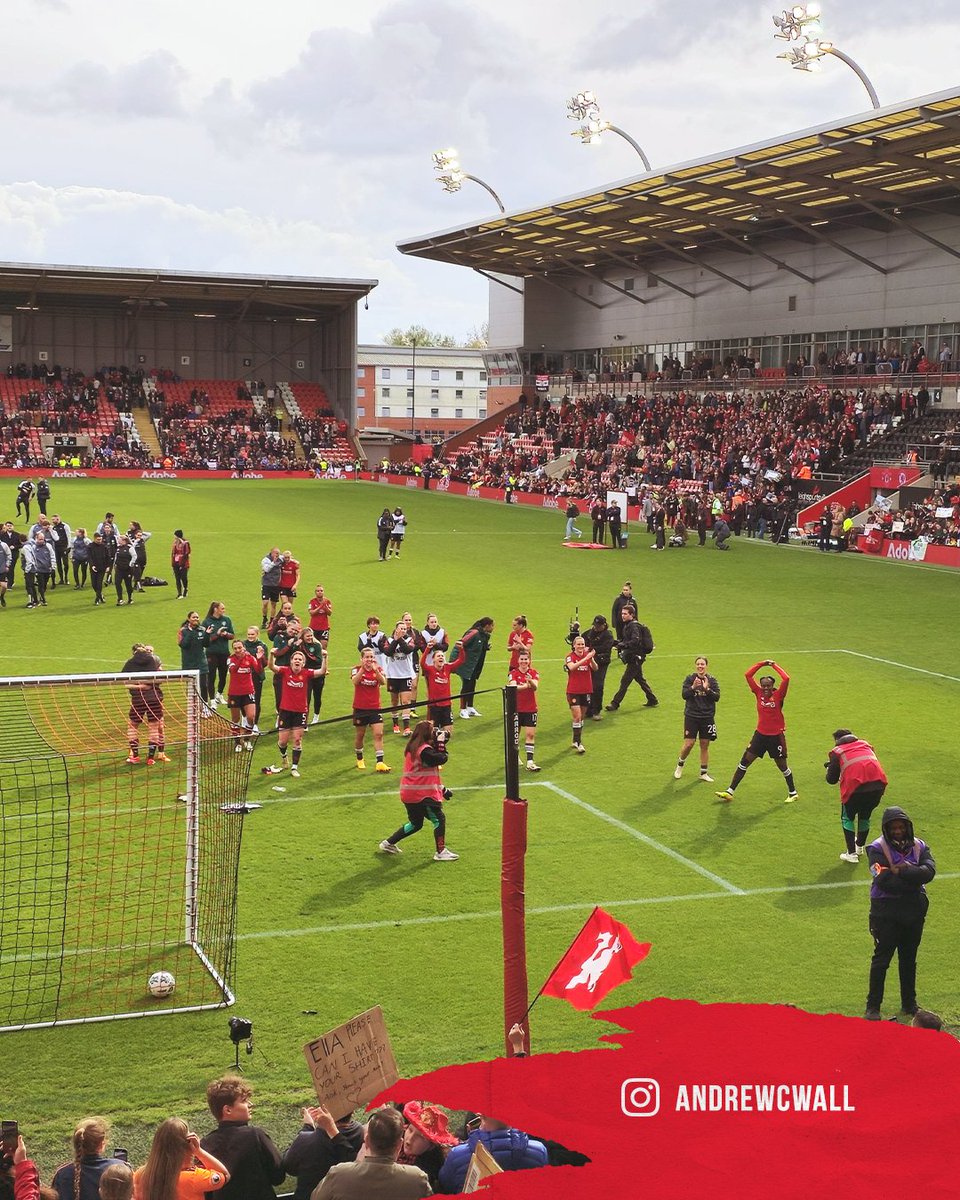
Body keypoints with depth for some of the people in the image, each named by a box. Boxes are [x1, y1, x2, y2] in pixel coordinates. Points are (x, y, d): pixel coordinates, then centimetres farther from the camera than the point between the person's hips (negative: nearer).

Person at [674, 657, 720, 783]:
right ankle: (680, 764, 22)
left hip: (707, 717, 2)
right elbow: (684, 694, -10)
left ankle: (704, 773, 18)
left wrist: (707, 689, -21)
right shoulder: (690, 679, -2)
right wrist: (693, 687, -25)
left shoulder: (712, 680, 1)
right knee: (689, 744, -6)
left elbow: (717, 697, -7)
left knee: (705, 745, 7)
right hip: (691, 716, -1)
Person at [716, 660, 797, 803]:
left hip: (776, 736, -4)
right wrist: (762, 664, -7)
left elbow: (786, 679, -27)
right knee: (744, 762, 2)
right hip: (760, 734, 4)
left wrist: (774, 666, -15)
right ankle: (730, 791, 7)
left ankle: (792, 793, 28)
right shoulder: (759, 693, -3)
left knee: (782, 766, 8)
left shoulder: (778, 695, -12)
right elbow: (748, 675, -5)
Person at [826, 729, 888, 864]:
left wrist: (829, 768, 33)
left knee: (847, 818, 18)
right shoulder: (865, 744, 26)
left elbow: (832, 779, 13)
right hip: (879, 784, 4)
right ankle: (860, 846, 45)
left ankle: (851, 853, 10)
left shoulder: (837, 752, 13)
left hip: (856, 786, -4)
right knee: (865, 816, 29)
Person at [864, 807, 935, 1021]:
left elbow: (929, 871, -16)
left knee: (909, 959, 16)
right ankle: (873, 1007, 8)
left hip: (915, 911, 5)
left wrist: (902, 870, -25)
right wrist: (914, 878, -16)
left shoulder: (919, 847, 3)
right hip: (887, 911, -4)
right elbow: (884, 881, -24)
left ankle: (909, 1003, 29)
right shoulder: (878, 849, -11)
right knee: (881, 959, 0)